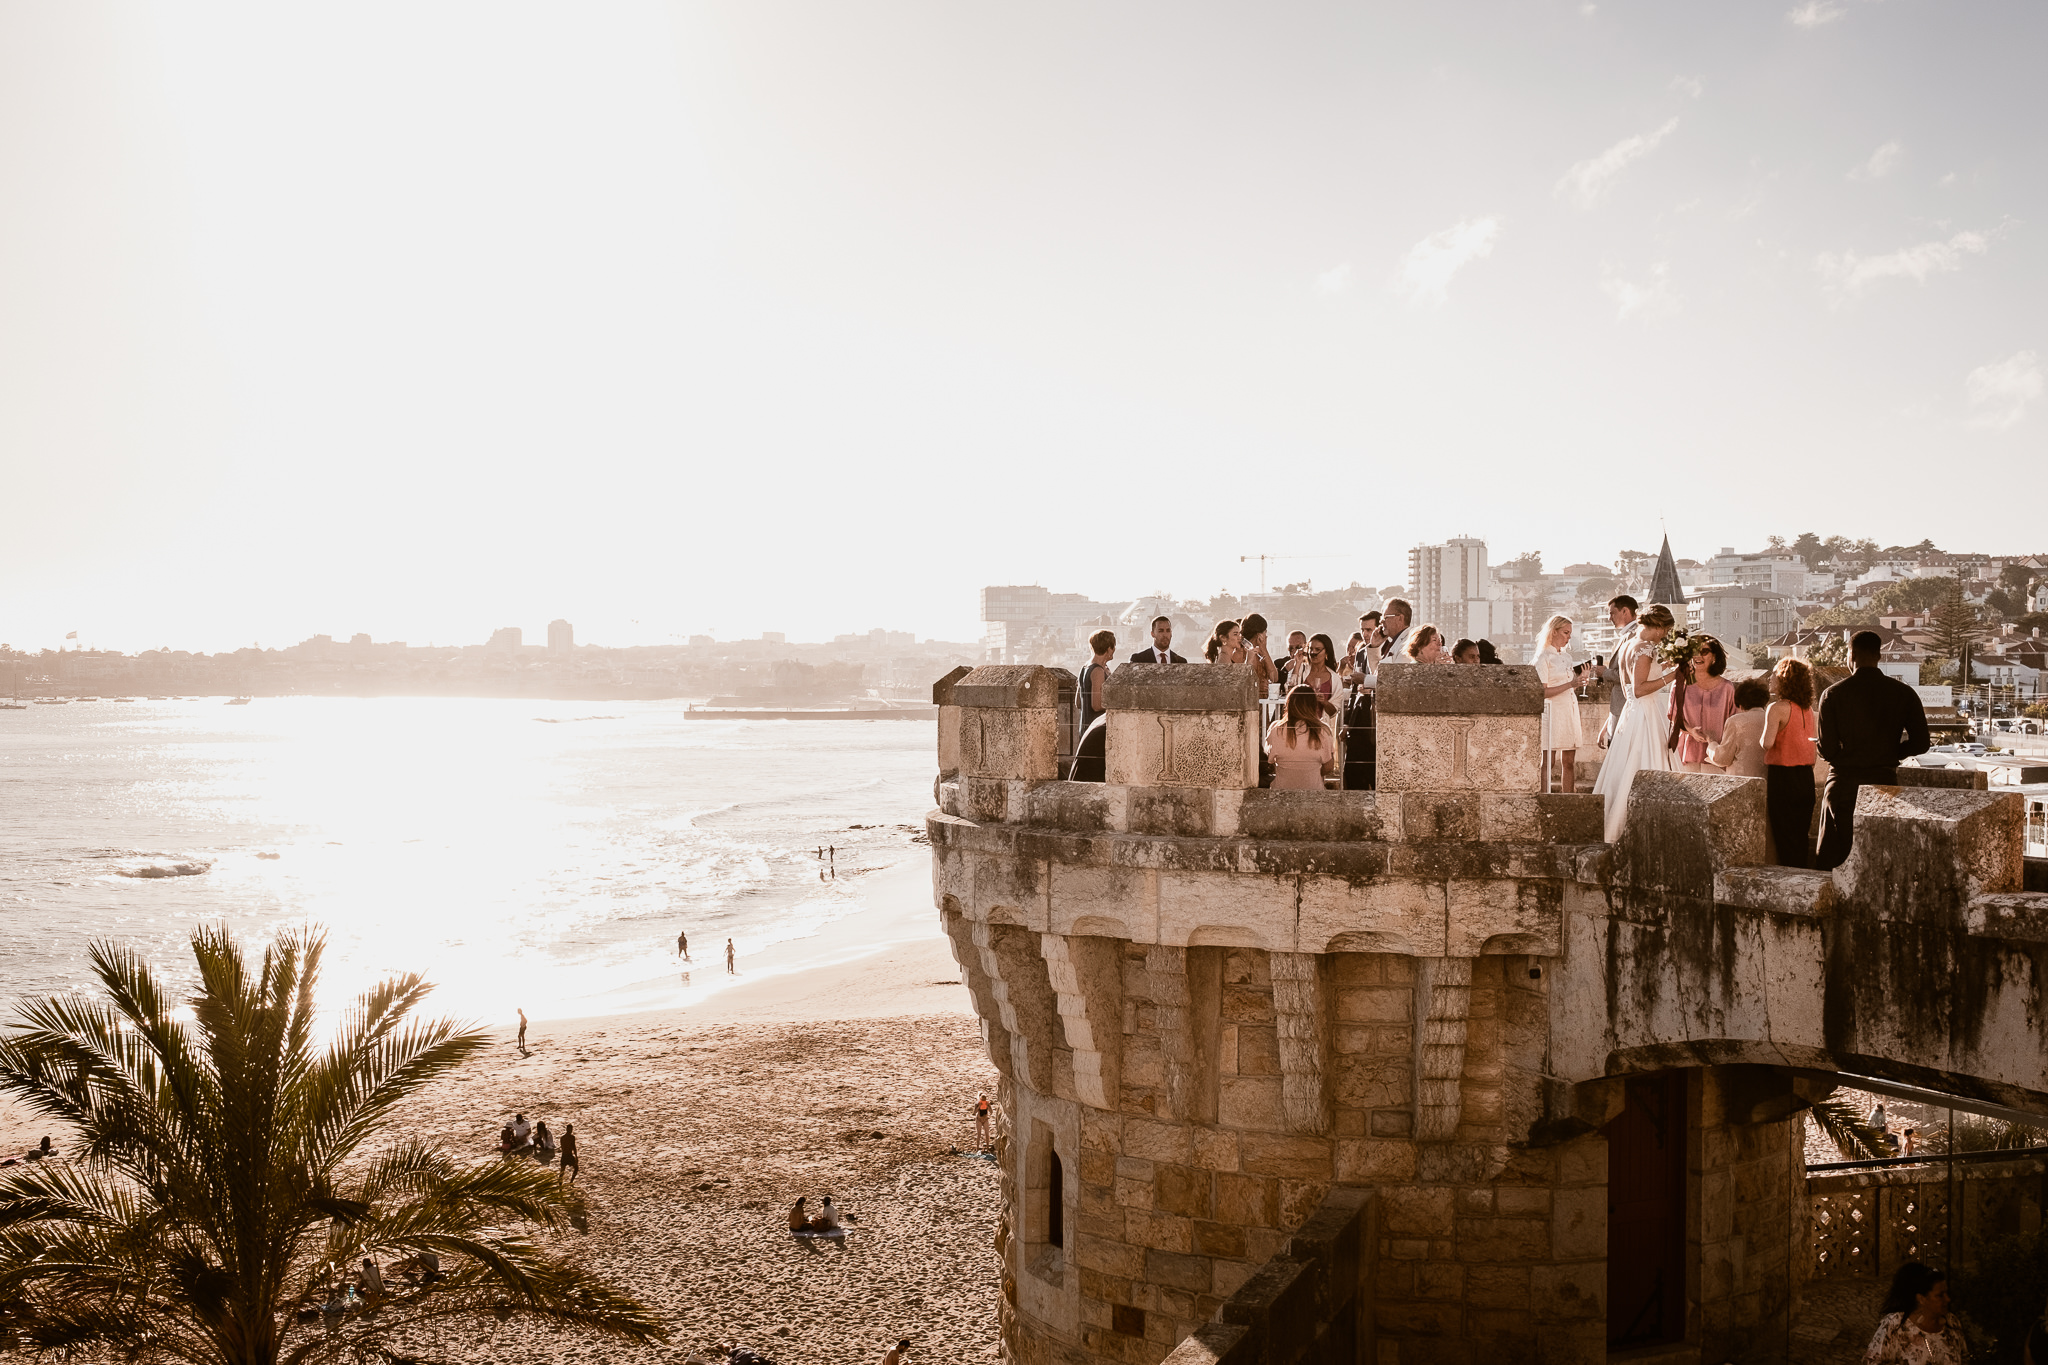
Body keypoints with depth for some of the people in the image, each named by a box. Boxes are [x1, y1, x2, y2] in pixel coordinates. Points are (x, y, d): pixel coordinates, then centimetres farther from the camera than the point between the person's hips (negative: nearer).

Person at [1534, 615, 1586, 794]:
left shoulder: (1566, 657, 18)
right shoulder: (1543, 657, -5)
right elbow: (1542, 692, -14)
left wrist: (1579, 679, 7)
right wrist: (1570, 684, -18)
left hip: (1570, 711, 7)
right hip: (1553, 713, -7)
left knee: (1569, 762, 4)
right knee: (1548, 762, -8)